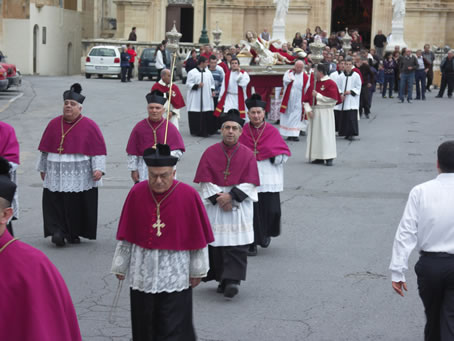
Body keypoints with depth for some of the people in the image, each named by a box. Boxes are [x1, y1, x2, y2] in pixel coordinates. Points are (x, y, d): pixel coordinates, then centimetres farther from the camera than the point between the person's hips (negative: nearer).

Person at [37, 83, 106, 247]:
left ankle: (74, 233, 15)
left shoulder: (89, 126, -2)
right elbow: (45, 148, 15)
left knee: (78, 206, 2)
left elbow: (98, 149, -4)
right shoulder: (54, 124, 9)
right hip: (56, 175, 3)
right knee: (55, 205, -7)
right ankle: (57, 232, -6)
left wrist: (98, 168, -13)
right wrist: (43, 168, 15)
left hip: (80, 177, -2)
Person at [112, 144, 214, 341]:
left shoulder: (188, 196, -11)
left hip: (175, 274, -3)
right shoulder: (136, 193, -5)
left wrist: (197, 270, 0)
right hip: (143, 272, 3)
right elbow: (126, 235, 4)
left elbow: (198, 237, -3)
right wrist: (120, 265, 8)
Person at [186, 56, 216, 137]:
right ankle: (196, 131, 3)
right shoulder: (192, 73, -3)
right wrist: (197, 85, -18)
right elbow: (188, 84, -4)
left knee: (208, 115, 0)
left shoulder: (208, 72, 13)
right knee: (196, 116, -6)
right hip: (196, 99, -5)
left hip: (207, 98, 5)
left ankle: (207, 131, 7)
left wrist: (212, 90, 5)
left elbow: (212, 83, 21)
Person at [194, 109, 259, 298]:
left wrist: (231, 196, -15)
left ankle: (232, 280, -12)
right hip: (214, 205, 1)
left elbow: (249, 183, -4)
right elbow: (205, 181, -1)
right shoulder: (210, 153, 2)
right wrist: (218, 198, -12)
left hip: (239, 206, -1)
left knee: (236, 244, -10)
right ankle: (223, 280, 14)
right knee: (217, 243, 3)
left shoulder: (248, 154, 0)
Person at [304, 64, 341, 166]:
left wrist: (317, 95, -14)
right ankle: (318, 157, 12)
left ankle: (329, 158, -6)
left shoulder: (330, 84, -6)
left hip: (325, 113, -6)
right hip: (314, 113, 6)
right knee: (315, 134, 6)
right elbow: (306, 98, 9)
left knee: (326, 134, -7)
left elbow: (332, 99, -15)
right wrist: (308, 109, -5)